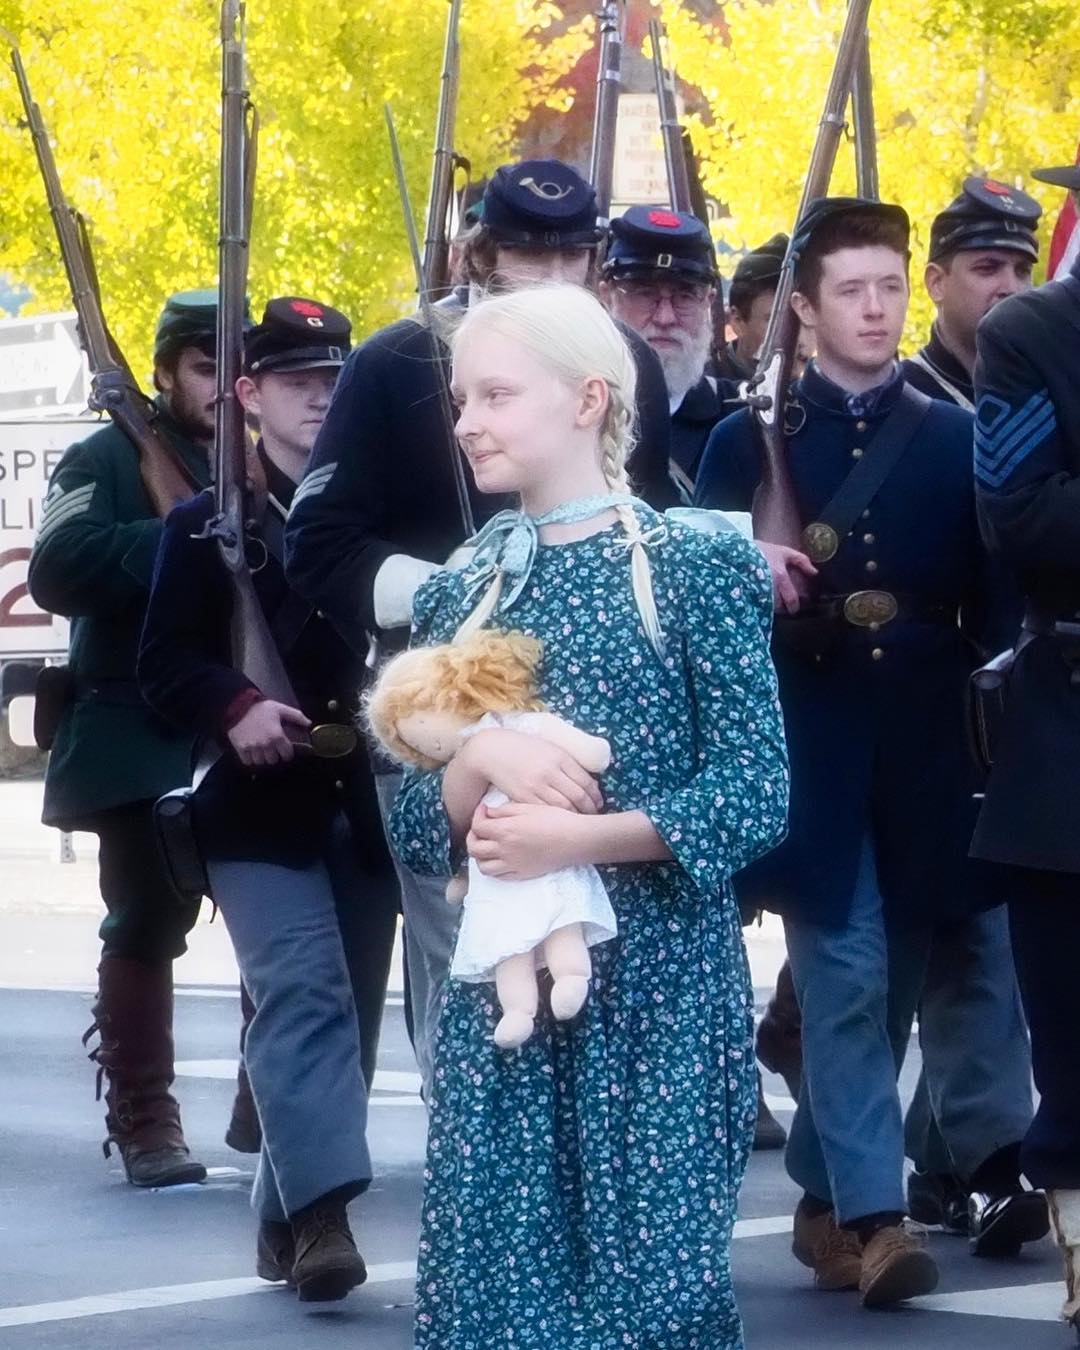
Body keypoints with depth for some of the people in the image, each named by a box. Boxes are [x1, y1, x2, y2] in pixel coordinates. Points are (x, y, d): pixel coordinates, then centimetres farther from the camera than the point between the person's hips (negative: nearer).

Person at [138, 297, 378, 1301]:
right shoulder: (206, 524, 4)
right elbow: (165, 663, -2)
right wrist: (234, 708, -20)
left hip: (370, 802, 3)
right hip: (262, 806, -3)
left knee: (340, 1002, 8)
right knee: (302, 990, -17)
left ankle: (286, 1211, 18)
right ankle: (321, 1210, -25)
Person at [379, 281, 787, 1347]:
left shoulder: (696, 567, -3)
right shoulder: (457, 597, 11)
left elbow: (755, 794, -9)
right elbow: (417, 832, 8)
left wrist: (576, 838, -19)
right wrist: (479, 758, -13)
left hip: (657, 988, -4)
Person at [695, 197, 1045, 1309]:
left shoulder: (953, 438, 10)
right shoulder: (749, 441, 5)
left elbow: (989, 600, 7)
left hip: (925, 761, 3)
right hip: (809, 756, -3)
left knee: (892, 983, 8)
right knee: (847, 979, -10)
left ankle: (823, 1195, 21)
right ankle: (871, 1212, -12)